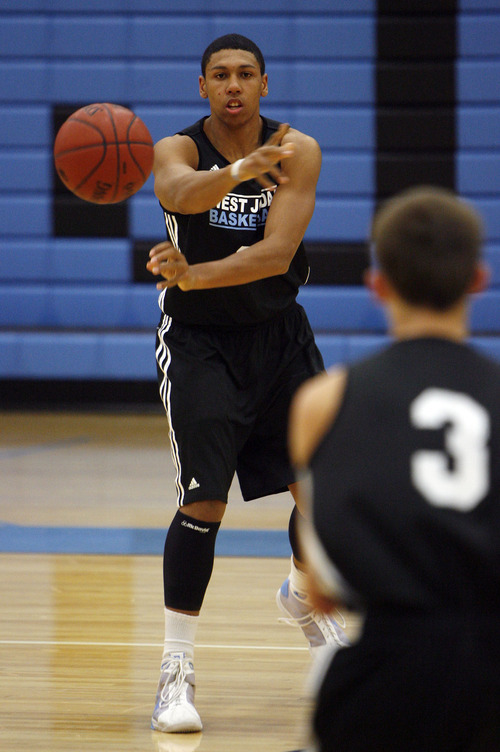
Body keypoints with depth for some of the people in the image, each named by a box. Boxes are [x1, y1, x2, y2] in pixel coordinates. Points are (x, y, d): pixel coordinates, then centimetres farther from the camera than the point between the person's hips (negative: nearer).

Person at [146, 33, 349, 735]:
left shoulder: (297, 152, -11)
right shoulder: (179, 150, -15)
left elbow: (277, 252, -24)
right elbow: (180, 192, -41)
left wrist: (194, 275, -39)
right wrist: (242, 169, -62)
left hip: (278, 333, 3)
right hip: (199, 340, -3)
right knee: (203, 502, -14)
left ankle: (303, 596, 43)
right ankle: (176, 671, -8)